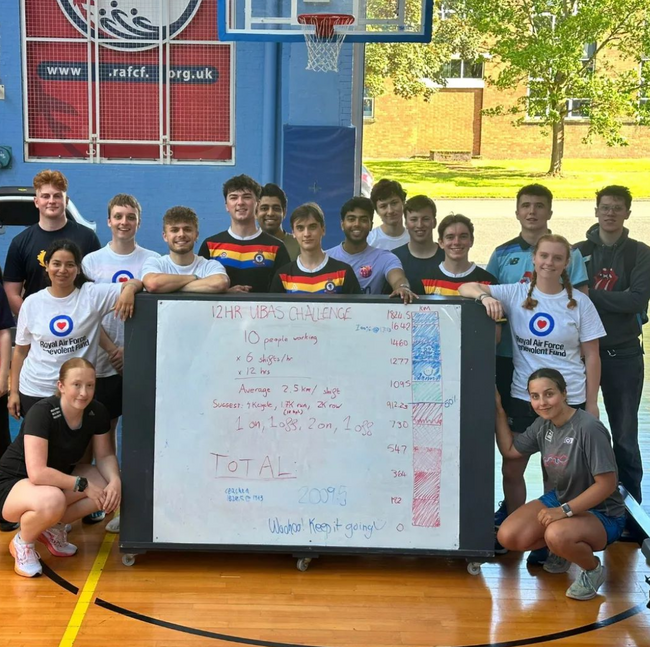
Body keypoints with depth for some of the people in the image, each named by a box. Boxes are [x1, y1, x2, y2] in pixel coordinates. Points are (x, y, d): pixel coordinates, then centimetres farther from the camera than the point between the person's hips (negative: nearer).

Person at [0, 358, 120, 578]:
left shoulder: (97, 412, -13)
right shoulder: (41, 413, -30)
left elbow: (105, 455, -3)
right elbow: (37, 473, -36)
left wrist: (115, 481, -24)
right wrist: (82, 485, -30)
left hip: (59, 475, 7)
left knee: (110, 489, -16)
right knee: (52, 500, -40)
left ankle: (53, 527, 4)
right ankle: (22, 542, -7)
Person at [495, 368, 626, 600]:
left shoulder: (588, 428, -25)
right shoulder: (543, 425, -2)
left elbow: (607, 483, -24)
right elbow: (510, 450, 11)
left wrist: (565, 510, -28)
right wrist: (499, 410, 3)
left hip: (602, 513, -7)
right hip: (560, 500, 7)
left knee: (557, 535, -38)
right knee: (508, 536, -12)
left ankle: (593, 569, -4)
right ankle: (564, 550, 15)